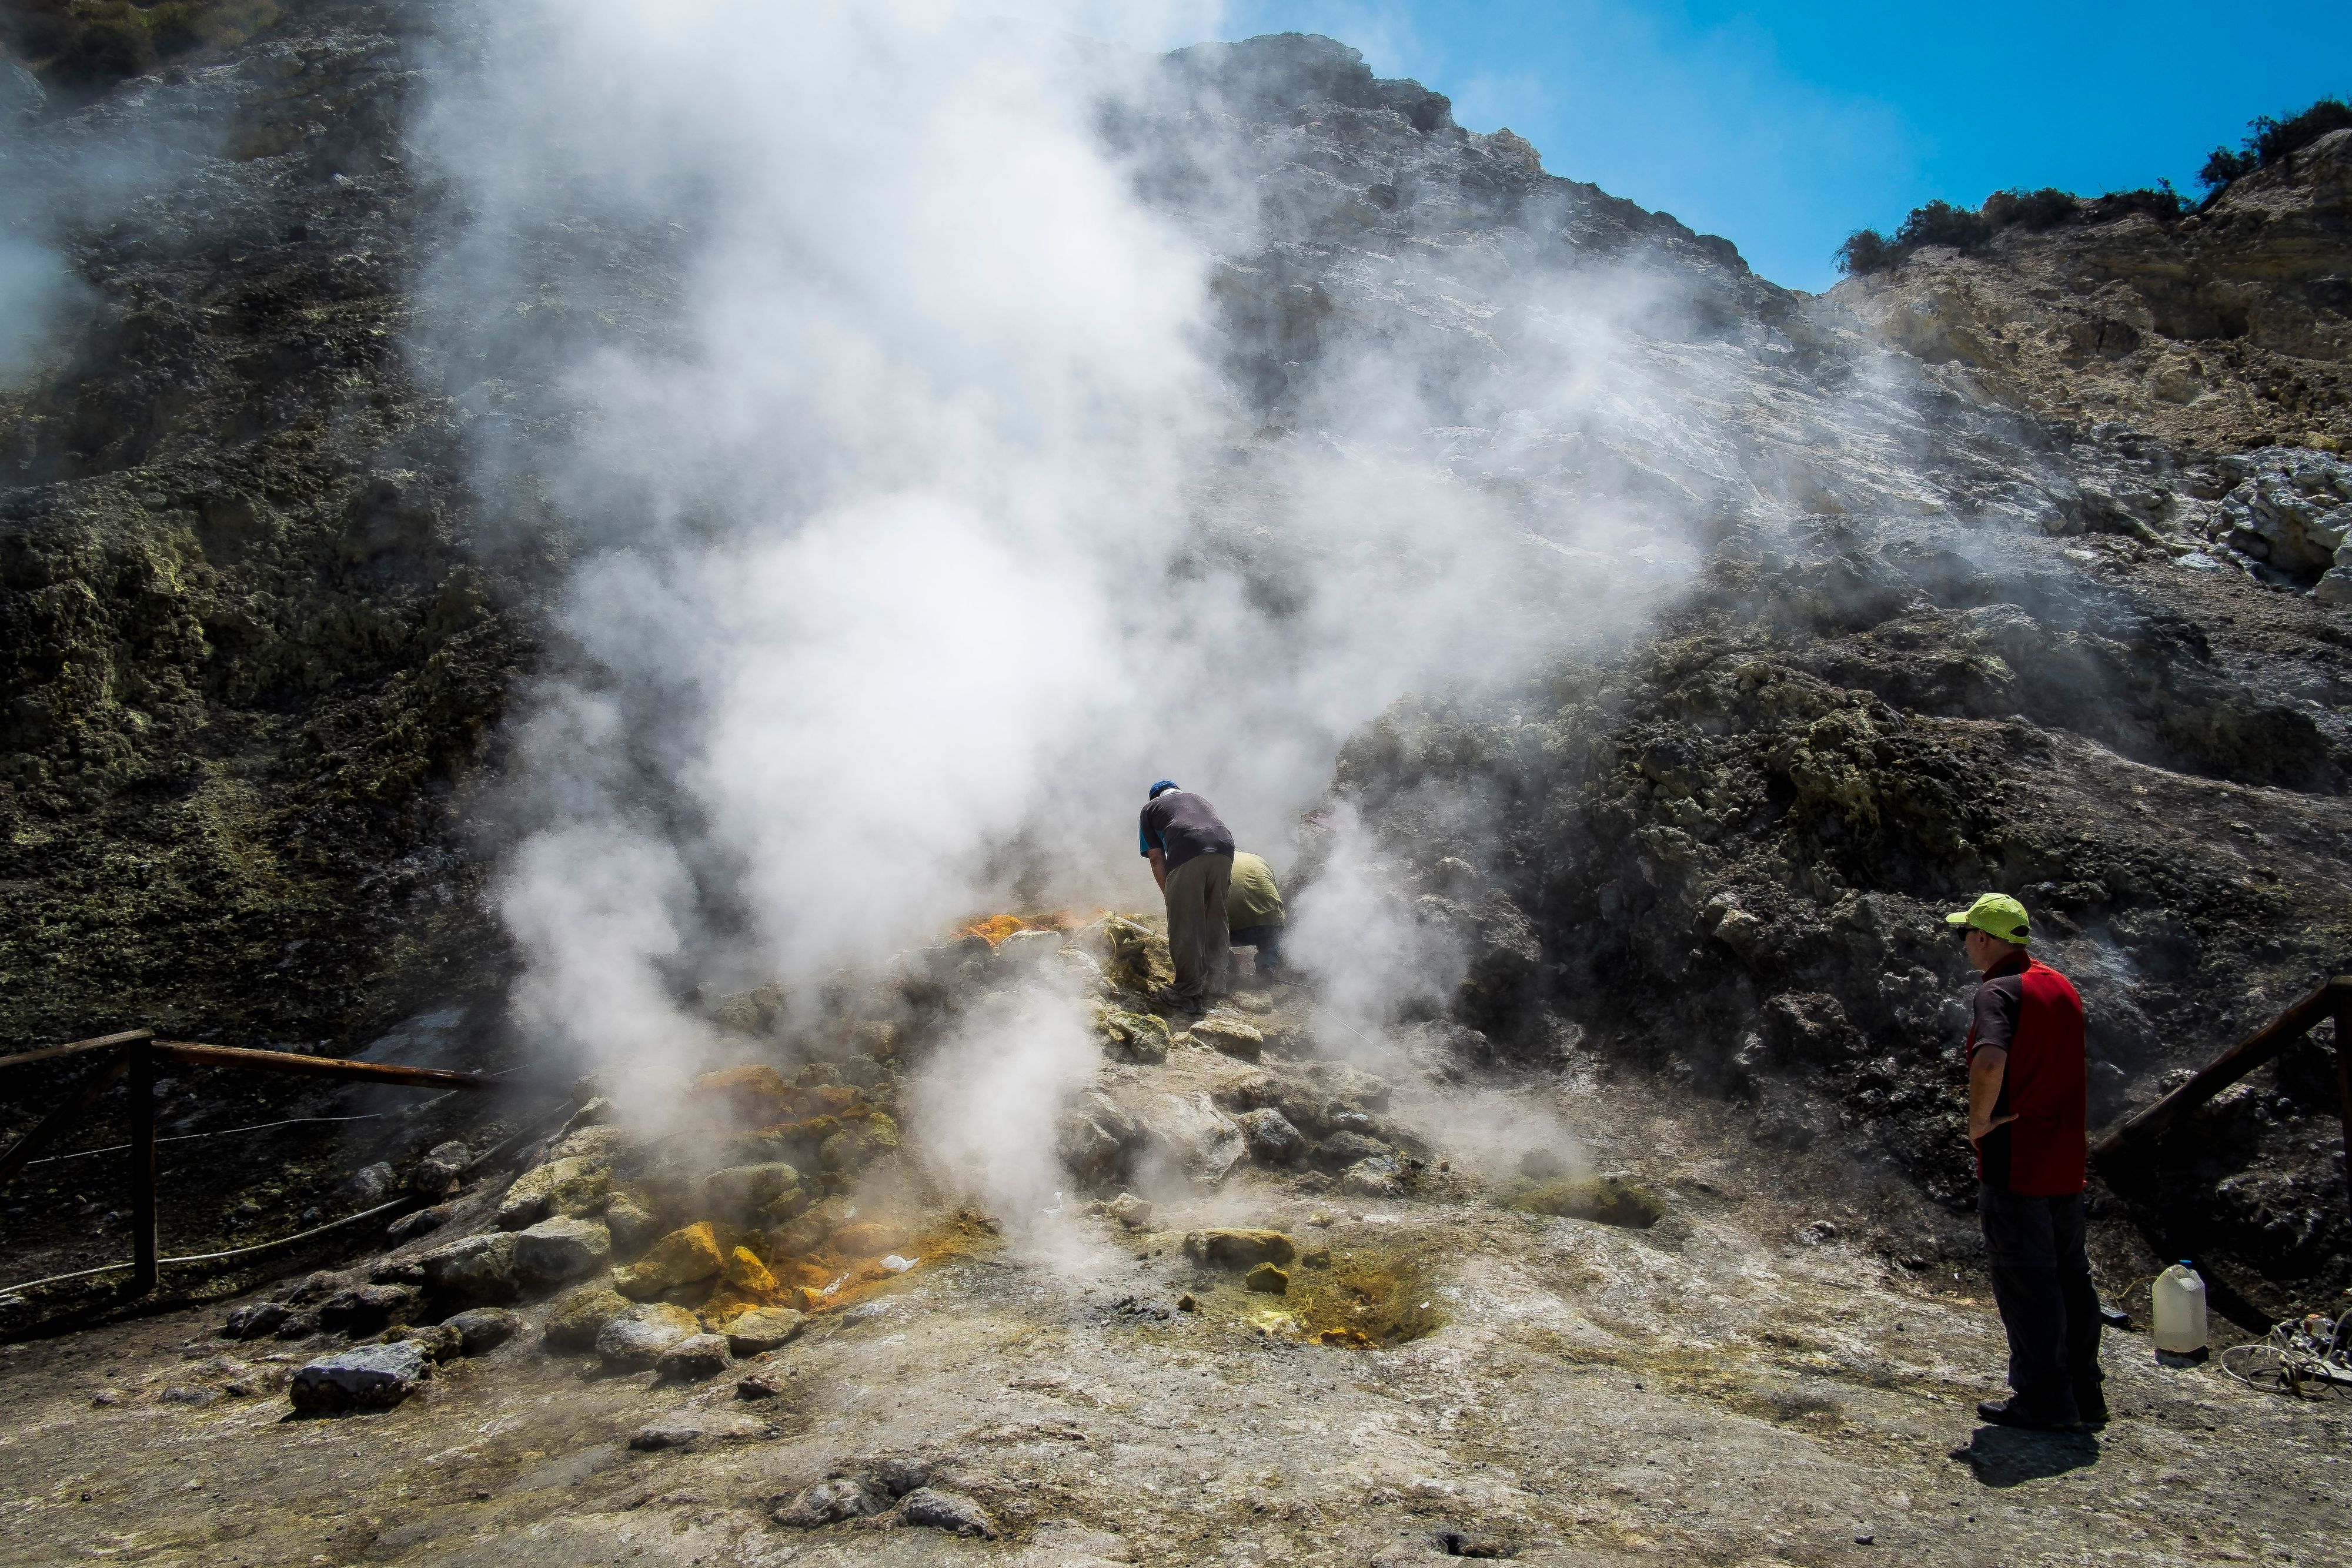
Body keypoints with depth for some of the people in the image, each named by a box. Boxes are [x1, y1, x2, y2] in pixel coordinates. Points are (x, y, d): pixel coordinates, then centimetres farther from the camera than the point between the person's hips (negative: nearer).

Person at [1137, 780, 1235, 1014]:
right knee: (1215, 919, 18)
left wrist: (1170, 896, 25)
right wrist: (1225, 880, 48)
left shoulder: (1150, 807, 29)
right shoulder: (1200, 800, 41)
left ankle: (1189, 995, 0)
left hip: (1187, 853, -4)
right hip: (1225, 847, 5)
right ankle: (1215, 981, 28)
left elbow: (1157, 859, 20)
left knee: (1184, 927, 0)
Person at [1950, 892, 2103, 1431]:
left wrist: (1978, 1121, -20)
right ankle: (2084, 1394, 23)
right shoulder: (2061, 987, 12)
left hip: (2015, 1160, -8)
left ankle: (2044, 1400, 4)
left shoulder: (2000, 990, -15)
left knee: (2025, 1280, -1)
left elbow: (1990, 1062, -33)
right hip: (2066, 1159, 9)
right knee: (2070, 1276, 15)